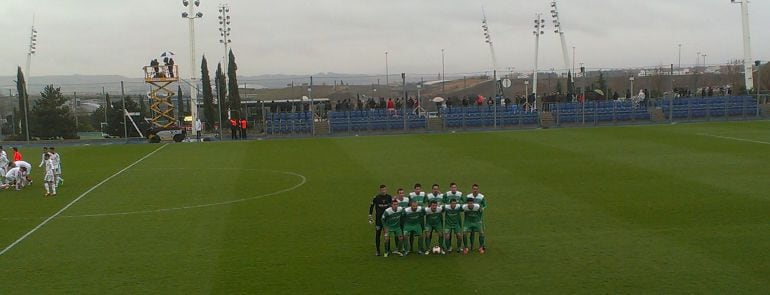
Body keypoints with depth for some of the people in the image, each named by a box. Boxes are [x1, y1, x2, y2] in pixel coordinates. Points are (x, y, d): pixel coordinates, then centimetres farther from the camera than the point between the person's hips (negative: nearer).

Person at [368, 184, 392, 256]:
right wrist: (370, 218, -2)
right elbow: (371, 207, 0)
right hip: (379, 219, -2)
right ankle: (377, 250, 7)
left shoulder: (389, 197, -1)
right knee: (377, 234, -1)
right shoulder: (376, 198, -8)